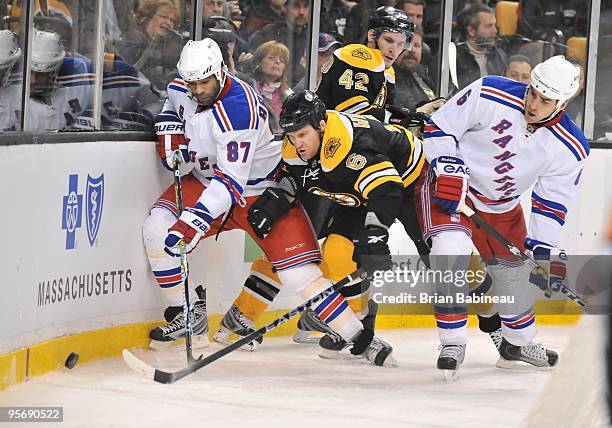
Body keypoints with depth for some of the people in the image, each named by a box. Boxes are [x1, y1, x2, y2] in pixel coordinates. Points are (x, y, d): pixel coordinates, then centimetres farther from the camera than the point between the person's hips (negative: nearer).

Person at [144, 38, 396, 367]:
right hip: (206, 179, 7)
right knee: (157, 229, -16)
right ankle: (191, 314, -1)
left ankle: (361, 339, -5)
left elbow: (230, 182, -36)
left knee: (299, 272, -16)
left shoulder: (238, 110, -31)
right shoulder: (182, 89, -8)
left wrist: (194, 222, -45)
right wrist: (169, 130, -1)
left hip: (260, 189, -7)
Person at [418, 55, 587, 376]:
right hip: (450, 184, -5)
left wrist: (545, 250, -13)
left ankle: (517, 344, 42)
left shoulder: (570, 149, -15)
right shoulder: (489, 94, -25)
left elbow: (550, 203, -6)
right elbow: (439, 127, -15)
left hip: (501, 207, 5)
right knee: (451, 251, -27)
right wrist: (448, 170, -24)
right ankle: (453, 343, -16)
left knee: (514, 270, 16)